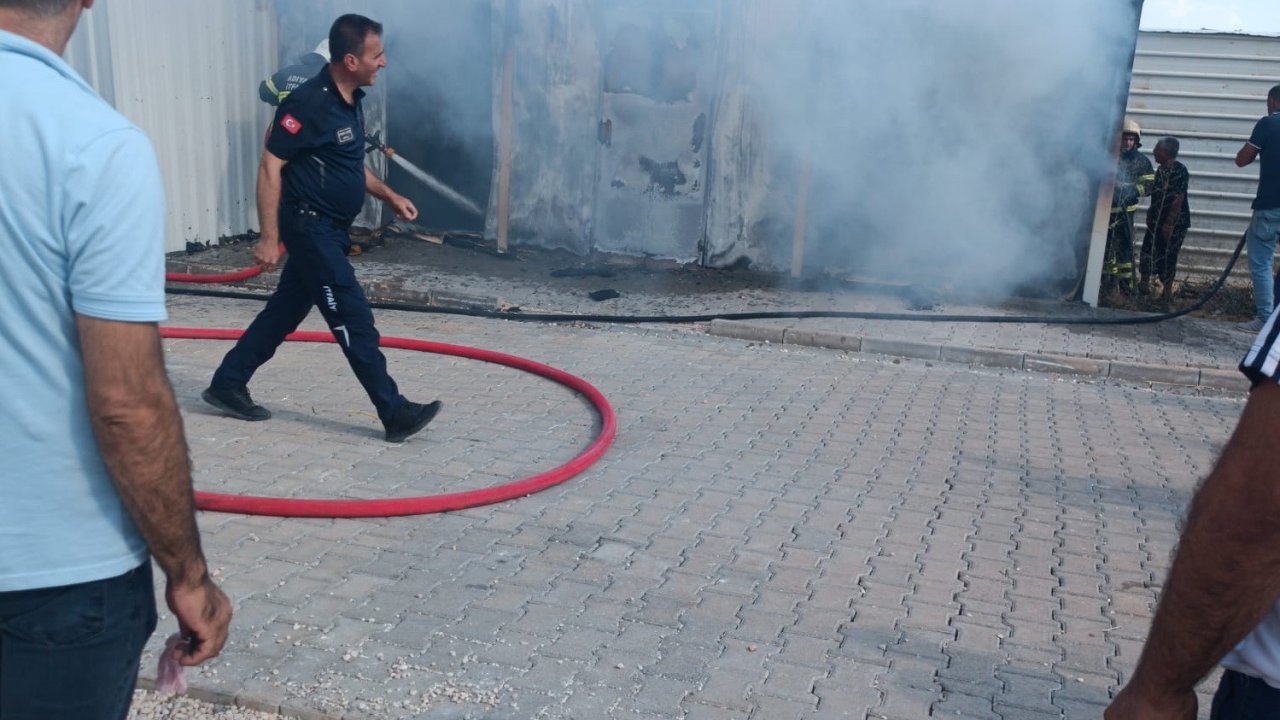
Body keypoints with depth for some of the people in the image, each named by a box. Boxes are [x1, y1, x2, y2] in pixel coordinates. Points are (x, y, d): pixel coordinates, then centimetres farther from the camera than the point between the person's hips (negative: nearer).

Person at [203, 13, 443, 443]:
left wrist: (389, 196, 13)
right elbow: (270, 167, -19)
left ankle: (227, 385, 29)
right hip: (310, 228, -9)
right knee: (354, 320, -8)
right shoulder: (309, 103, -19)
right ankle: (397, 415, -4)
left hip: (330, 230, 9)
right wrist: (269, 237, -21)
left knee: (284, 312, 16)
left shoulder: (351, 102, 9)